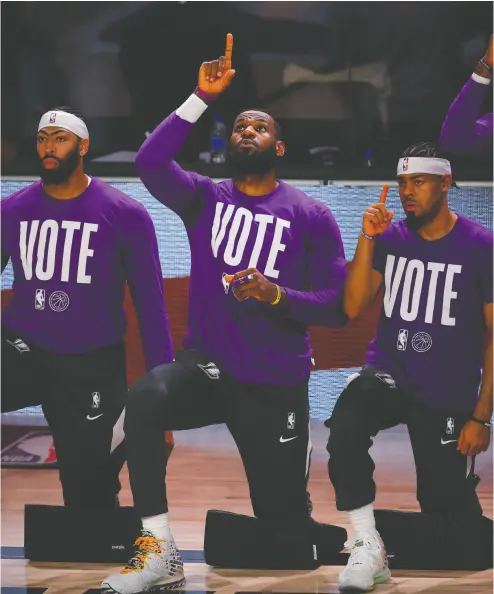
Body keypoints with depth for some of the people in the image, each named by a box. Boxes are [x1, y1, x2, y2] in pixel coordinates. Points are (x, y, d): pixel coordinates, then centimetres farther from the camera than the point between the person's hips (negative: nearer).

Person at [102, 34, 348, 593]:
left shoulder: (312, 216, -1)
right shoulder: (206, 198, 5)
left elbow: (338, 306, -4)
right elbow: (149, 162, -15)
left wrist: (275, 294, -21)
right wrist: (203, 99, -19)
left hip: (275, 387, -1)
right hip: (205, 365, 1)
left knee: (284, 519, 2)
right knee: (144, 399, -32)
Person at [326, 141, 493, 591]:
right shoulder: (389, 238, 1)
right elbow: (352, 308, -5)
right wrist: (367, 238, -15)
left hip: (449, 395, -2)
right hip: (389, 373, 2)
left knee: (445, 504, -1)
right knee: (345, 428, -29)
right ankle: (368, 549, -18)